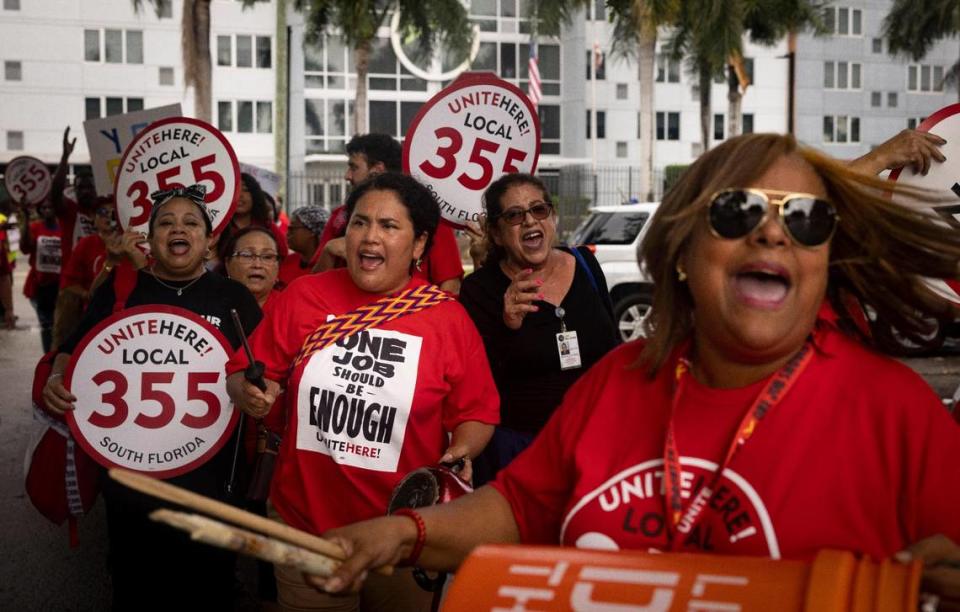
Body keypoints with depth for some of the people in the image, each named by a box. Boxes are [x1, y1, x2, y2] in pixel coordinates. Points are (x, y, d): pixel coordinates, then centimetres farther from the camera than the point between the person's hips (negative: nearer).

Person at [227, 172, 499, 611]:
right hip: (303, 524, 1)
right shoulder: (302, 296, -2)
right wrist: (250, 394, -17)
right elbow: (243, 376, 5)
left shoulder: (449, 319, -5)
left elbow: (476, 413, 2)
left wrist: (459, 454, -17)